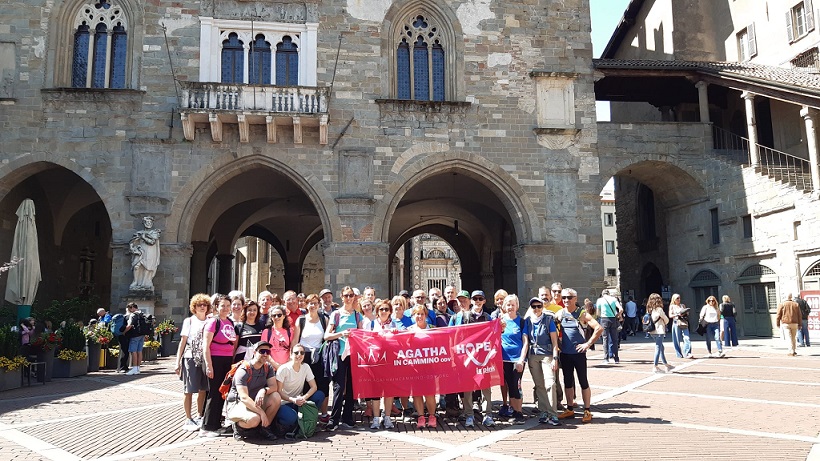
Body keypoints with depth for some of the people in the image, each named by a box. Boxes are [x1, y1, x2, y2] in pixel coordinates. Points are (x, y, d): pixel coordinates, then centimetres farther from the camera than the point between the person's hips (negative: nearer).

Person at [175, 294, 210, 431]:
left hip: (205, 359, 3)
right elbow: (183, 342, 2)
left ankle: (199, 417, 21)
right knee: (189, 390, 0)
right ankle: (188, 419, 7)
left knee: (203, 389, 8)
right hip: (191, 358, -3)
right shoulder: (189, 321, 3)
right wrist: (178, 362, -3)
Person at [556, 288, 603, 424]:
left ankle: (587, 411, 11)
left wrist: (588, 343, -13)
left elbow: (599, 328, -13)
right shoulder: (559, 314, 4)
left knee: (583, 382, 2)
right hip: (565, 354, 4)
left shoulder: (582, 314, -7)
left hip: (579, 353, -4)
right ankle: (570, 409, 24)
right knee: (568, 382, 12)